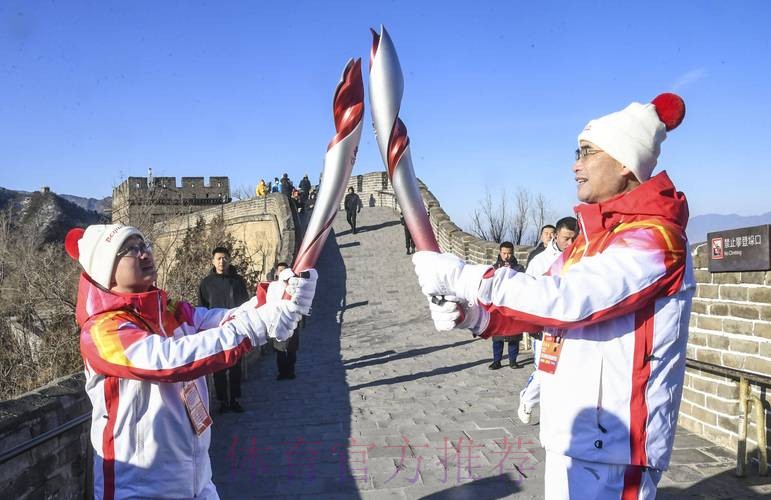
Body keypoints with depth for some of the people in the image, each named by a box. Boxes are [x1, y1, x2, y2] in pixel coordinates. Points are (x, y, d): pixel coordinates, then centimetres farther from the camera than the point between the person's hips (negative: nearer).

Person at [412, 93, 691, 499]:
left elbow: (568, 299, -28)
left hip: (612, 446, -9)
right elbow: (541, 302, 12)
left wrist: (460, 277, -25)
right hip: (573, 433, 9)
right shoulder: (591, 237, 13)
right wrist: (472, 314, -7)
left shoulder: (654, 239, -17)